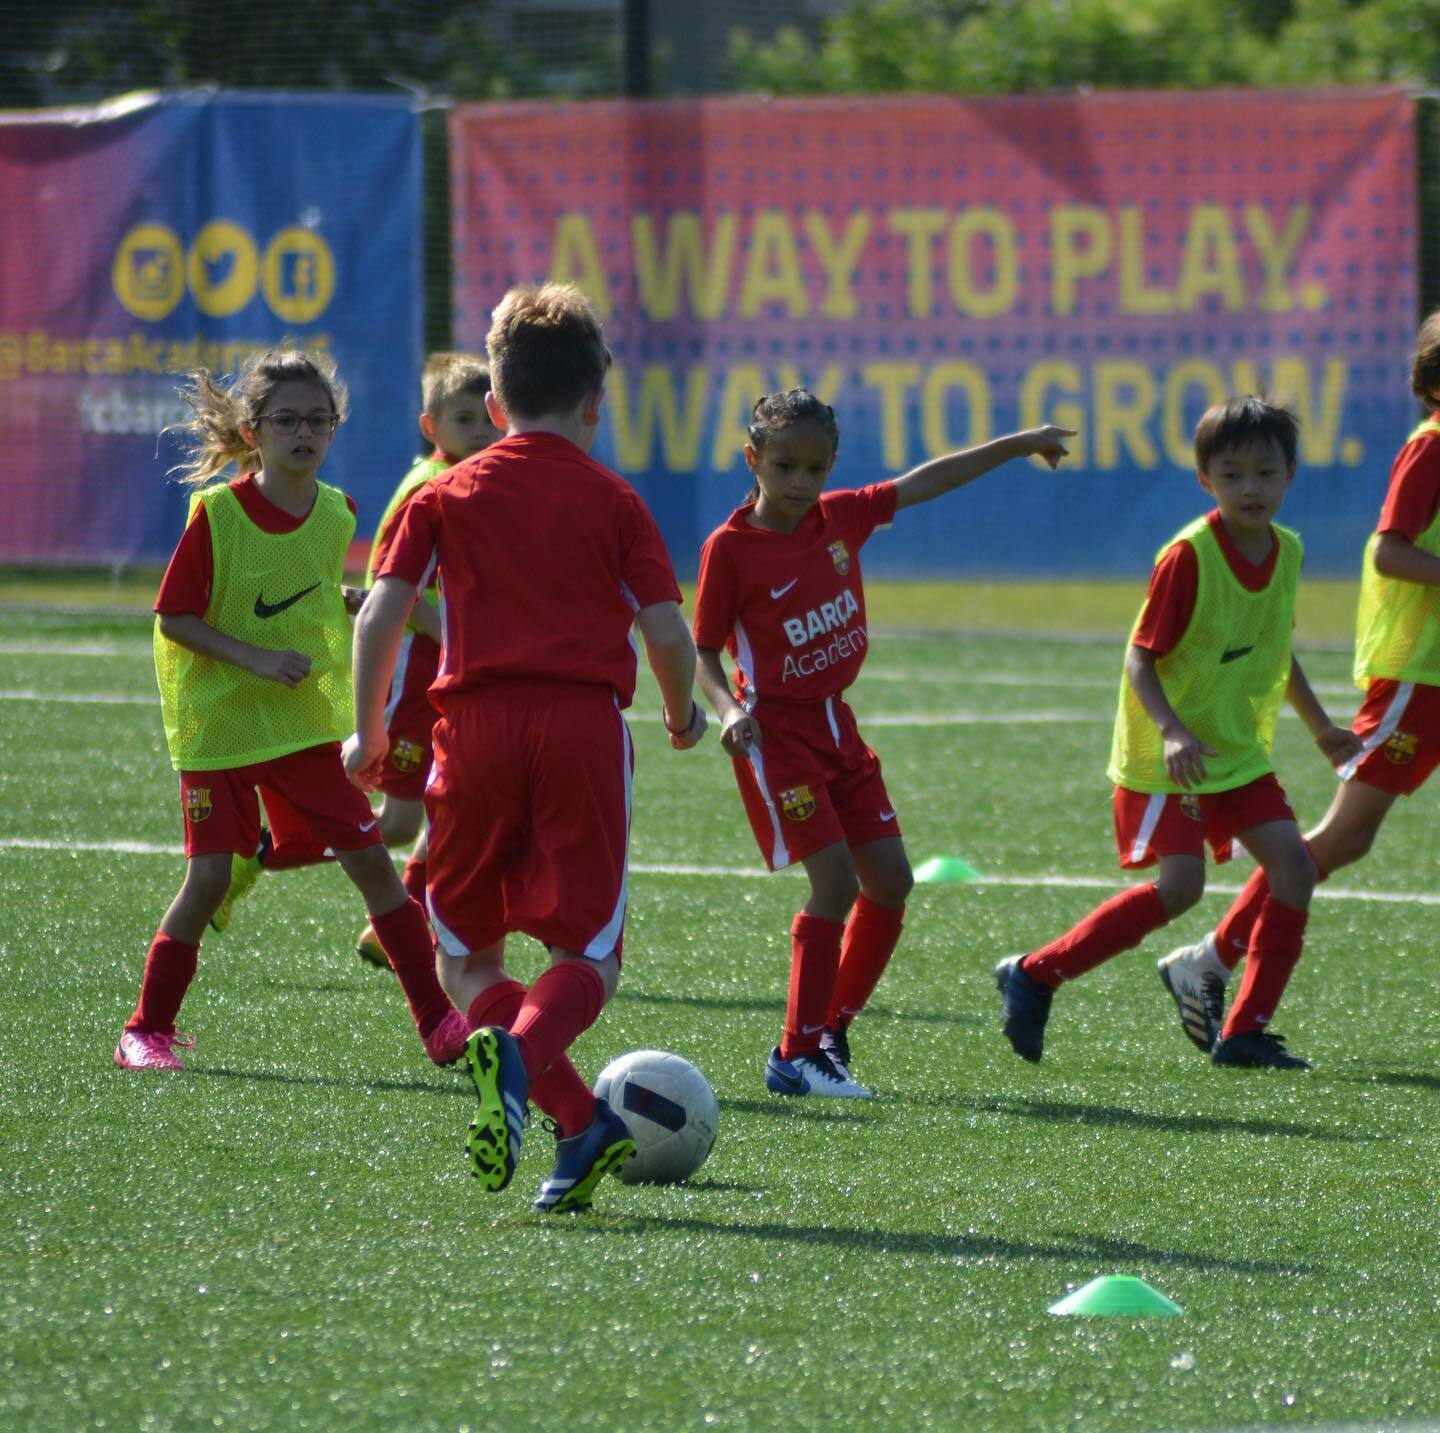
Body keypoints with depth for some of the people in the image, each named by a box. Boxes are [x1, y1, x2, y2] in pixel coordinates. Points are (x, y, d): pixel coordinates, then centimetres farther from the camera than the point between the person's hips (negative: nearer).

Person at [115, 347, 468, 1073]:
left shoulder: (336, 513, 1)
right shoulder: (216, 514, -14)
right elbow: (173, 617, -13)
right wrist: (254, 658, -21)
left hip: (307, 723, 4)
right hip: (219, 722, -4)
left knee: (370, 860, -1)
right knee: (208, 877, -7)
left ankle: (440, 1023, 3)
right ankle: (147, 1030, 9)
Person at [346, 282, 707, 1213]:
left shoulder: (445, 496, 11)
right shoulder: (613, 503, 8)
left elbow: (380, 618, 3)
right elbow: (668, 633, 2)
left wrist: (369, 733, 15)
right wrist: (684, 713, 22)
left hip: (476, 723, 1)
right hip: (584, 725, -1)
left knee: (466, 957, 13)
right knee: (589, 953, 3)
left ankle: (582, 1121, -4)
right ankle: (521, 1051, -31)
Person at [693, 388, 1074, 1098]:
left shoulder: (840, 516, 3)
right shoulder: (729, 547, -12)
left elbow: (925, 482, 12)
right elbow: (705, 653, -7)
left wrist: (1019, 444, 13)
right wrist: (729, 710, -25)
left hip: (835, 724, 7)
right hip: (775, 730, -7)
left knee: (890, 879, 4)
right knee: (836, 880, -16)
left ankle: (831, 1030, 17)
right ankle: (796, 1055, -10)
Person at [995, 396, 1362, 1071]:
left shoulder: (1286, 552, 3)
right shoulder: (1188, 556, -20)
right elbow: (1140, 659, -19)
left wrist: (1321, 728, 26)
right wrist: (1171, 731, -34)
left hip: (1241, 750, 7)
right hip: (1166, 758, -7)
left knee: (1293, 865, -7)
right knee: (1180, 883, -18)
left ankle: (1246, 1030, 0)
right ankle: (1034, 975, -4)